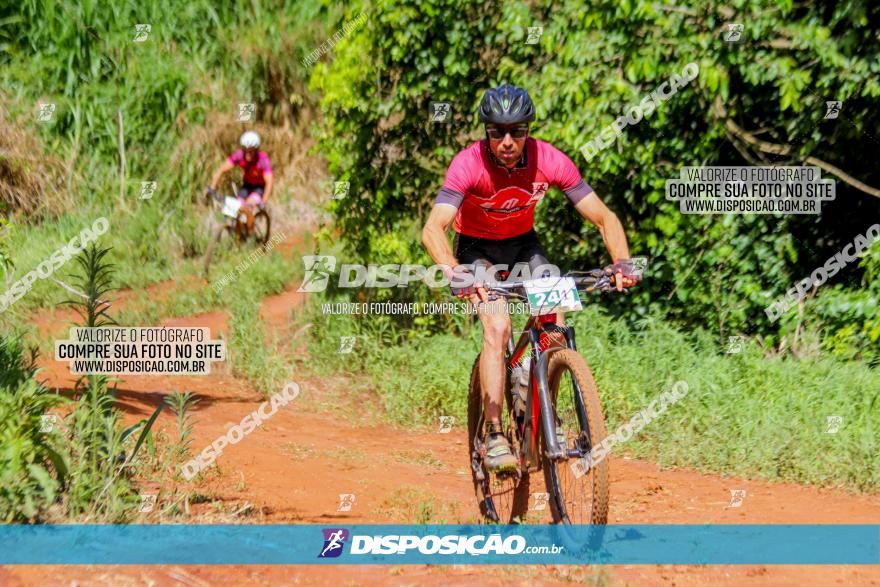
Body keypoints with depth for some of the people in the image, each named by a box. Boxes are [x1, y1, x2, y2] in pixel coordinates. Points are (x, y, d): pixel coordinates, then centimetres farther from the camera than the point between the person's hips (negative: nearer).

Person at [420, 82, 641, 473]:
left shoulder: (549, 161, -25)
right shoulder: (469, 163, -31)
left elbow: (603, 217, -21)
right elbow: (433, 228, -41)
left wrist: (622, 261, -39)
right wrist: (453, 272, -60)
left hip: (523, 243, 3)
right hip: (477, 247, -3)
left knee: (556, 323, -18)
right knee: (498, 327, -24)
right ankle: (495, 436, -18)